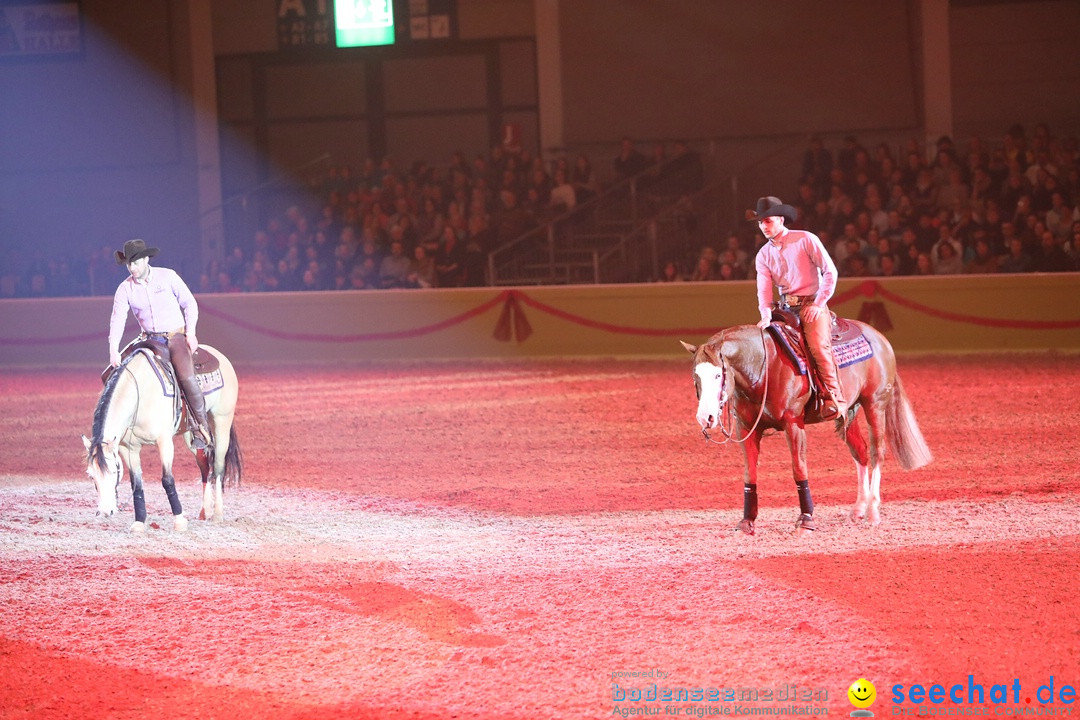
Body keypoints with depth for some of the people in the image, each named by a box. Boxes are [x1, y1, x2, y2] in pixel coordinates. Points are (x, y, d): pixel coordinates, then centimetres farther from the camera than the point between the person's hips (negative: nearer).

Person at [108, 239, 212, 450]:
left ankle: (201, 429, -16)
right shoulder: (125, 289, 0)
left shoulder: (168, 277, -3)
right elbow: (118, 319, -9)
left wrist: (190, 333, -7)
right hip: (151, 341, 3)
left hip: (177, 336, -3)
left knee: (187, 377, -25)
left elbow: (189, 304, 3)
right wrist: (113, 351, -22)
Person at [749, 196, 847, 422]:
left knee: (818, 345, -28)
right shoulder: (763, 255, 11)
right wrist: (766, 314, -20)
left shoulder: (806, 240, -3)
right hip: (785, 308, 6)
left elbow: (830, 271, -5)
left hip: (812, 305, -6)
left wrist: (819, 304, -12)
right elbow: (764, 289, -1)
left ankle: (834, 400, -26)